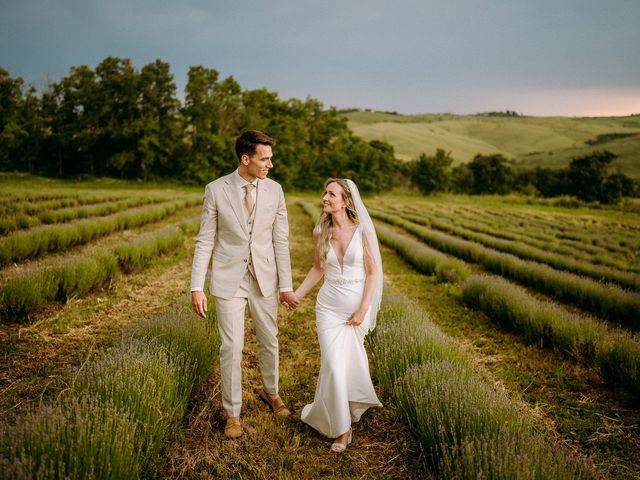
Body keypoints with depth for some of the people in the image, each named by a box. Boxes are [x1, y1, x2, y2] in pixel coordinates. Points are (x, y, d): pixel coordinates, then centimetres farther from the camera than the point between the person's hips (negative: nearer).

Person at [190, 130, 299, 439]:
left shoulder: (274, 190, -3)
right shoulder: (216, 190, -8)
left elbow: (280, 241, 0)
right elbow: (205, 241, -5)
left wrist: (286, 286, -2)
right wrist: (197, 287, -10)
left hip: (264, 279, 3)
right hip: (228, 280, -2)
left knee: (269, 341, 16)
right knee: (231, 347, 1)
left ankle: (270, 391, 43)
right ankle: (232, 413, 21)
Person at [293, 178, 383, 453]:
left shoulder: (362, 230, -11)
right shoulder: (320, 231, -3)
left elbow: (373, 272, -7)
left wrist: (363, 310, -11)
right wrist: (296, 294, 8)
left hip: (357, 306, -1)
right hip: (329, 306, 2)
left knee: (350, 362, 13)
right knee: (334, 365, -4)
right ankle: (342, 428, 15)